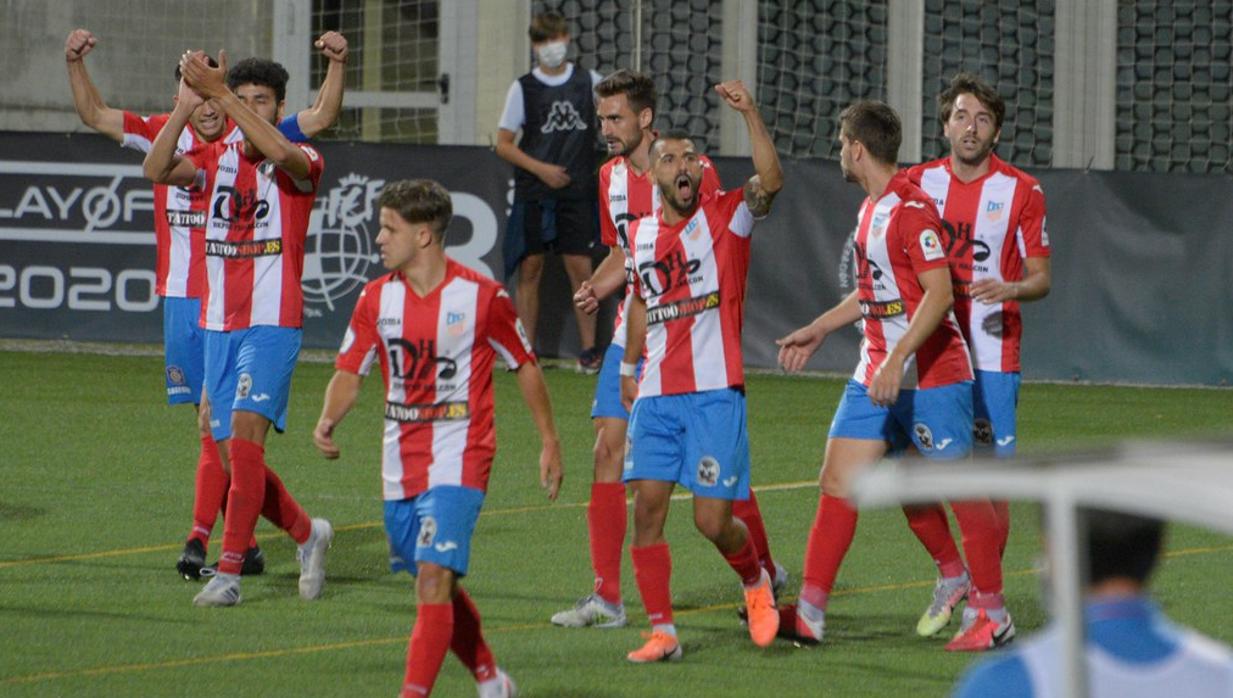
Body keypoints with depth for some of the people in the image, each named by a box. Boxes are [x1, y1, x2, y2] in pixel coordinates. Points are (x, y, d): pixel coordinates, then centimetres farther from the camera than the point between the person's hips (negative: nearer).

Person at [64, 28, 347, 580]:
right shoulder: (165, 135, 6)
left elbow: (320, 118, -5)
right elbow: (95, 115, 9)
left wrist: (336, 65, -17)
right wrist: (76, 63, -4)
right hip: (182, 300, 3)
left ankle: (200, 537, -4)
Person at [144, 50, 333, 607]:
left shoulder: (301, 163, -4)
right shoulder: (216, 159, 9)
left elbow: (281, 154, -29)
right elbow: (156, 170, -9)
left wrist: (220, 94, -32)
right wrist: (185, 106, -21)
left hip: (273, 324, -6)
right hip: (218, 325, 6)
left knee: (245, 430, -21)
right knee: (233, 454, 7)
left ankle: (229, 572, -22)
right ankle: (308, 534, 31)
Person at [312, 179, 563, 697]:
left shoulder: (483, 296, -8)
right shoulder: (377, 298, 4)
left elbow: (525, 366, 4)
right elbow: (350, 371, 7)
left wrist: (549, 442, 7)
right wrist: (328, 420, -14)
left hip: (459, 460, -5)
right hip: (401, 464, 6)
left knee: (434, 580, -18)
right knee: (437, 587, 14)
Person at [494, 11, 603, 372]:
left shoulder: (588, 81, 6)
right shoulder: (523, 88, 2)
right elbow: (503, 143, 2)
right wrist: (540, 169, -9)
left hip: (577, 193, 0)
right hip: (532, 193, 0)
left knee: (580, 268, -4)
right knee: (530, 268, 0)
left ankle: (589, 348, 3)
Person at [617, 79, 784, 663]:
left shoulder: (726, 216, -2)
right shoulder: (641, 234, 13)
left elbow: (770, 181, -22)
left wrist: (750, 113, -30)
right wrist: (628, 367, 36)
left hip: (715, 393, -4)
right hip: (657, 395, 4)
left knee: (713, 520, -7)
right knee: (648, 506, -7)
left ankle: (756, 581, 24)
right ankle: (661, 630, -1)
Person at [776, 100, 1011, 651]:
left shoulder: (911, 209, -17)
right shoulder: (872, 208, 13)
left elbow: (939, 293, -23)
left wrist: (896, 359, -29)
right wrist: (817, 330, 28)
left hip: (931, 374, -9)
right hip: (877, 374, 9)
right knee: (838, 481, 2)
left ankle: (994, 615, 9)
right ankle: (809, 613, 3)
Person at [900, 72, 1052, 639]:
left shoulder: (1021, 191, -2)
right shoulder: (919, 183, 6)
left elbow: (1040, 278, 0)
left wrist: (1010, 289, -20)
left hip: (990, 358, -3)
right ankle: (950, 573, 19)